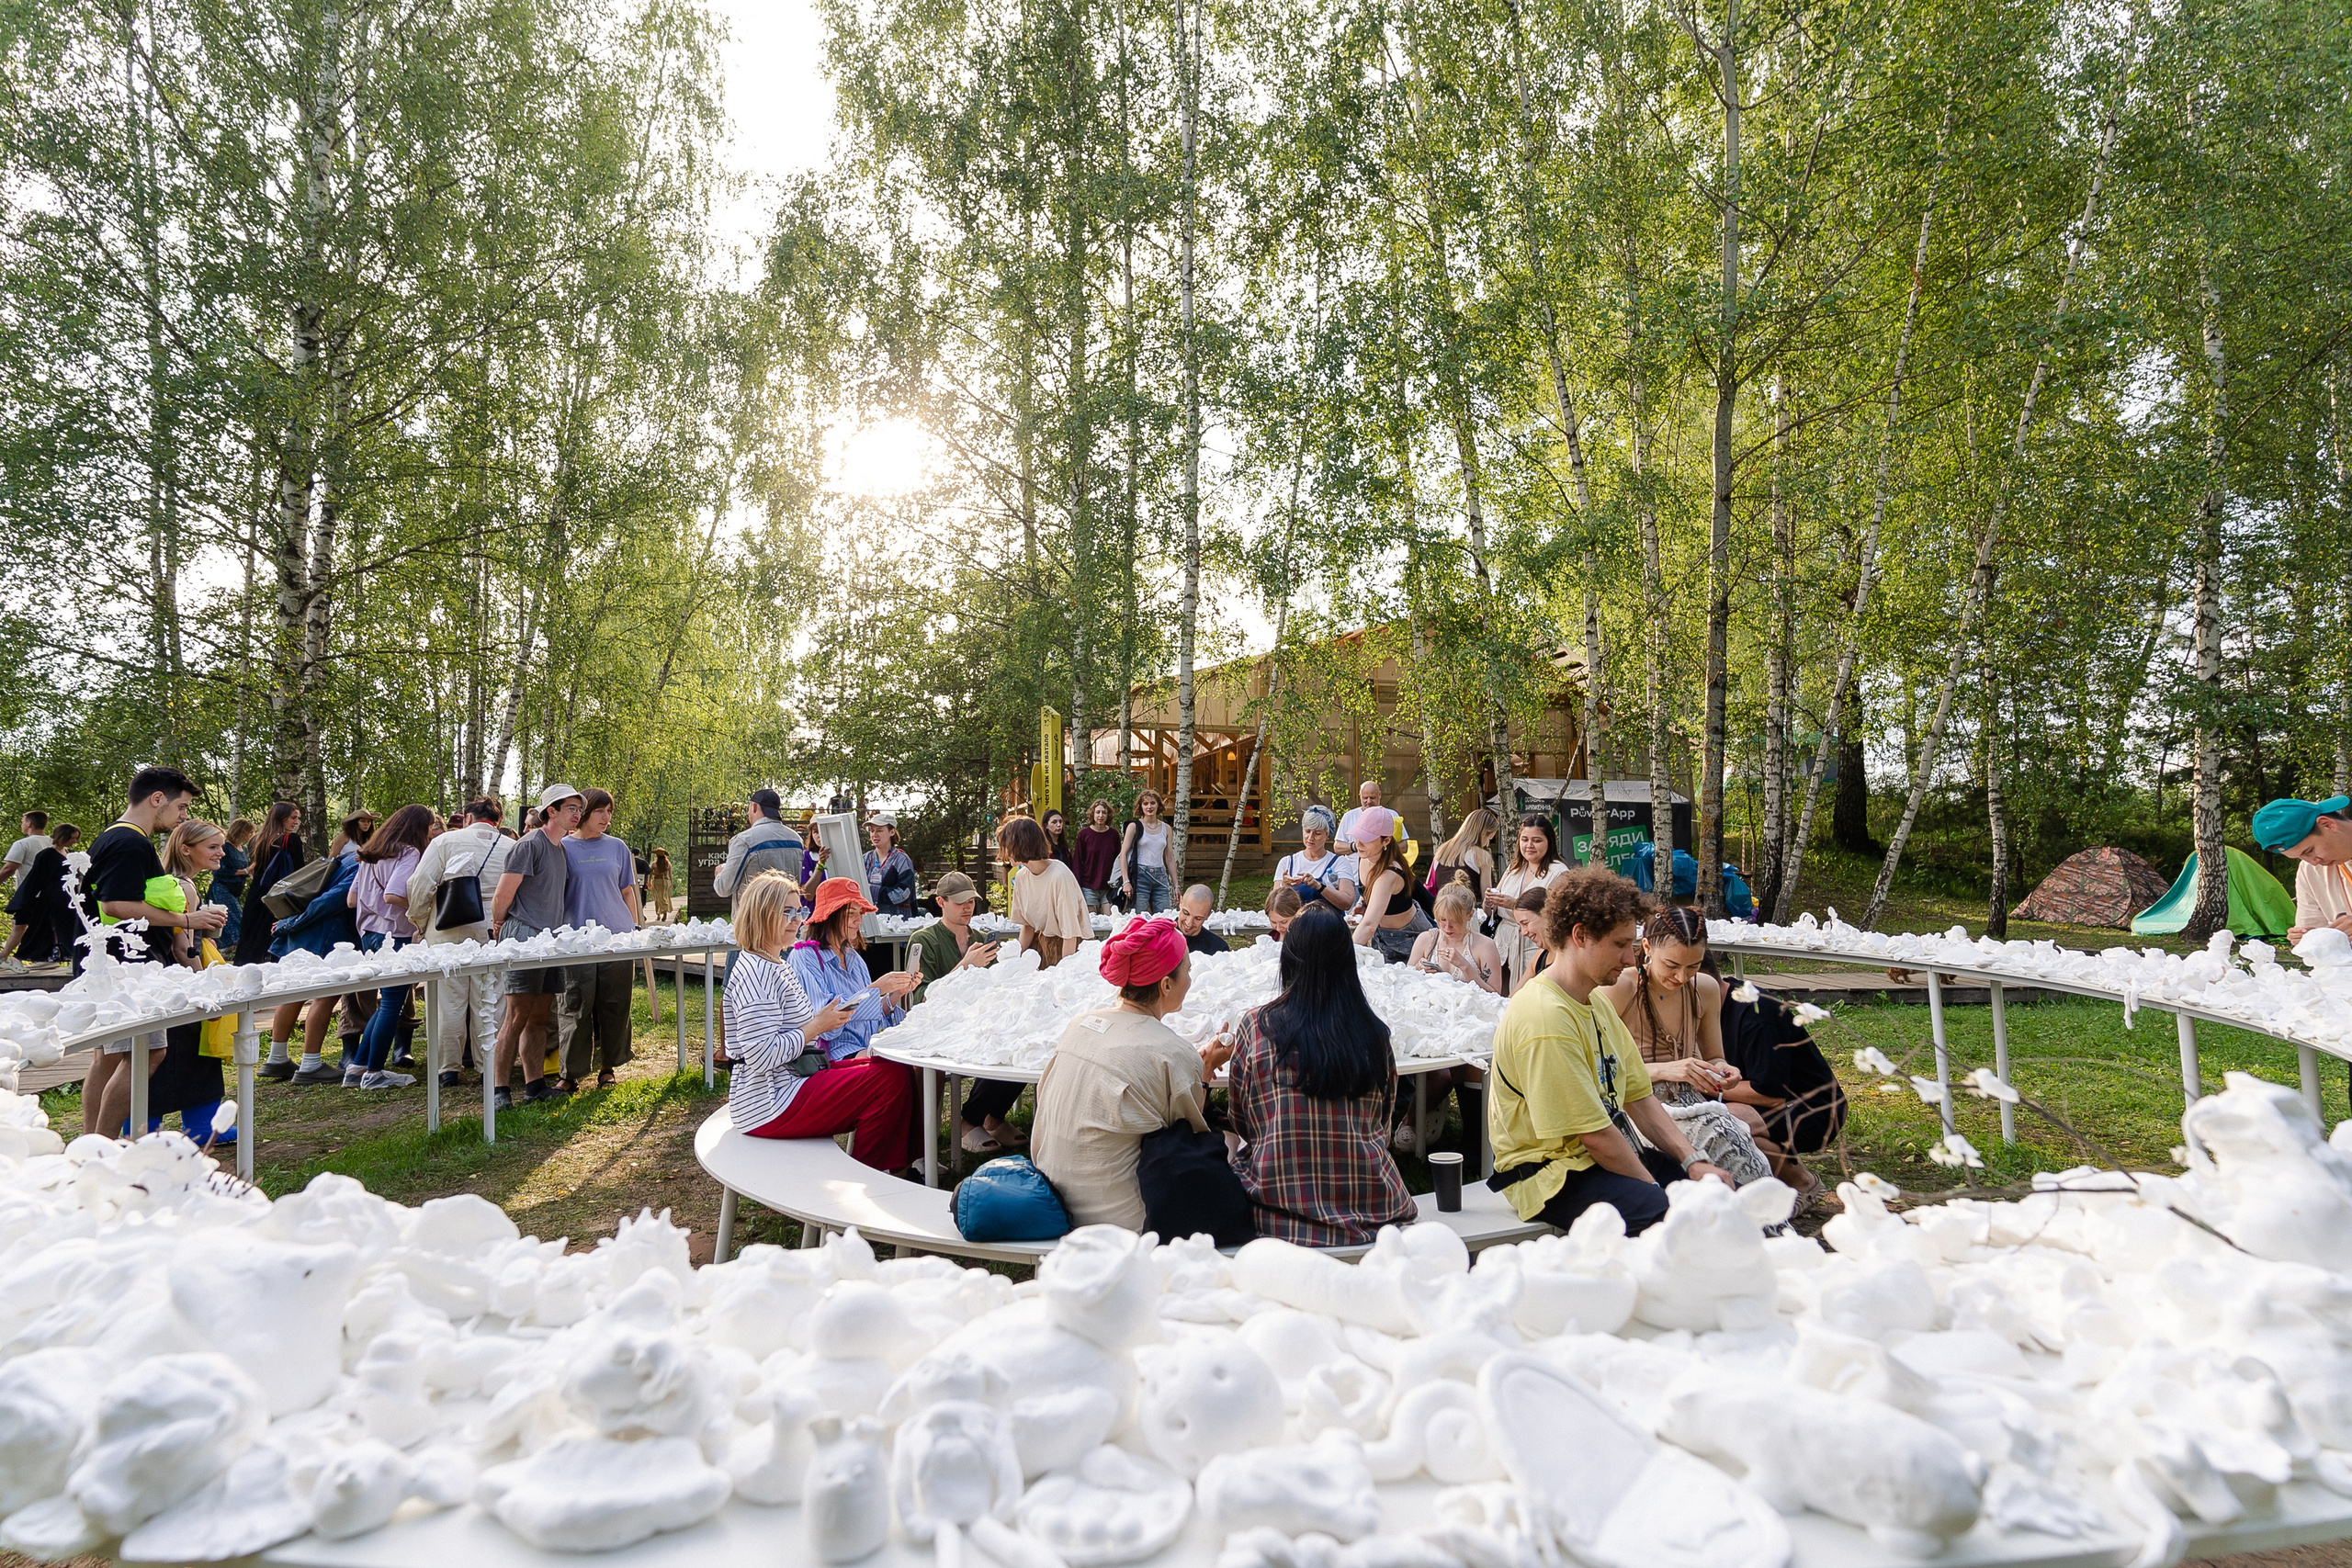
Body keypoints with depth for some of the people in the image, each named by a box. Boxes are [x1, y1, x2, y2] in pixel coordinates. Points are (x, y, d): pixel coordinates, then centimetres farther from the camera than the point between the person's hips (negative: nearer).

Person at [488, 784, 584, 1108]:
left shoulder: (562, 850, 18)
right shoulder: (530, 845, -9)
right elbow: (502, 897, -10)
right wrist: (500, 924, 4)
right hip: (525, 938, -8)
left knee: (539, 1017, 10)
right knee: (517, 1017, -8)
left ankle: (535, 1084, 15)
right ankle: (499, 1090, -4)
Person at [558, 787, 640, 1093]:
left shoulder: (617, 847, 11)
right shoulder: (565, 848, 5)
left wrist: (635, 928, 10)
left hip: (618, 936, 2)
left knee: (615, 1005, 5)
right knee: (577, 1006, -3)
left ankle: (609, 1067, 17)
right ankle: (570, 1074, 4)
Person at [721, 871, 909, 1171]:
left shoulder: (777, 965, 15)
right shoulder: (754, 973, -18)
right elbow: (761, 1055, -25)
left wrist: (827, 1017, 3)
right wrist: (817, 1026, -18)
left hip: (795, 1078, 11)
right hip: (771, 1106, -11)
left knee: (891, 1068, 5)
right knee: (892, 1079, -16)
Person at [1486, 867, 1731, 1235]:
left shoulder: (1599, 1002, 10)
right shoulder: (1545, 1018, -23)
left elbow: (1639, 1098, 10)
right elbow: (1595, 1134, -21)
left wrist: (1693, 1163, -1)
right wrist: (1656, 1190, -13)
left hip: (1612, 1155, 10)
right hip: (1554, 1173, -10)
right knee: (1668, 1216, -30)